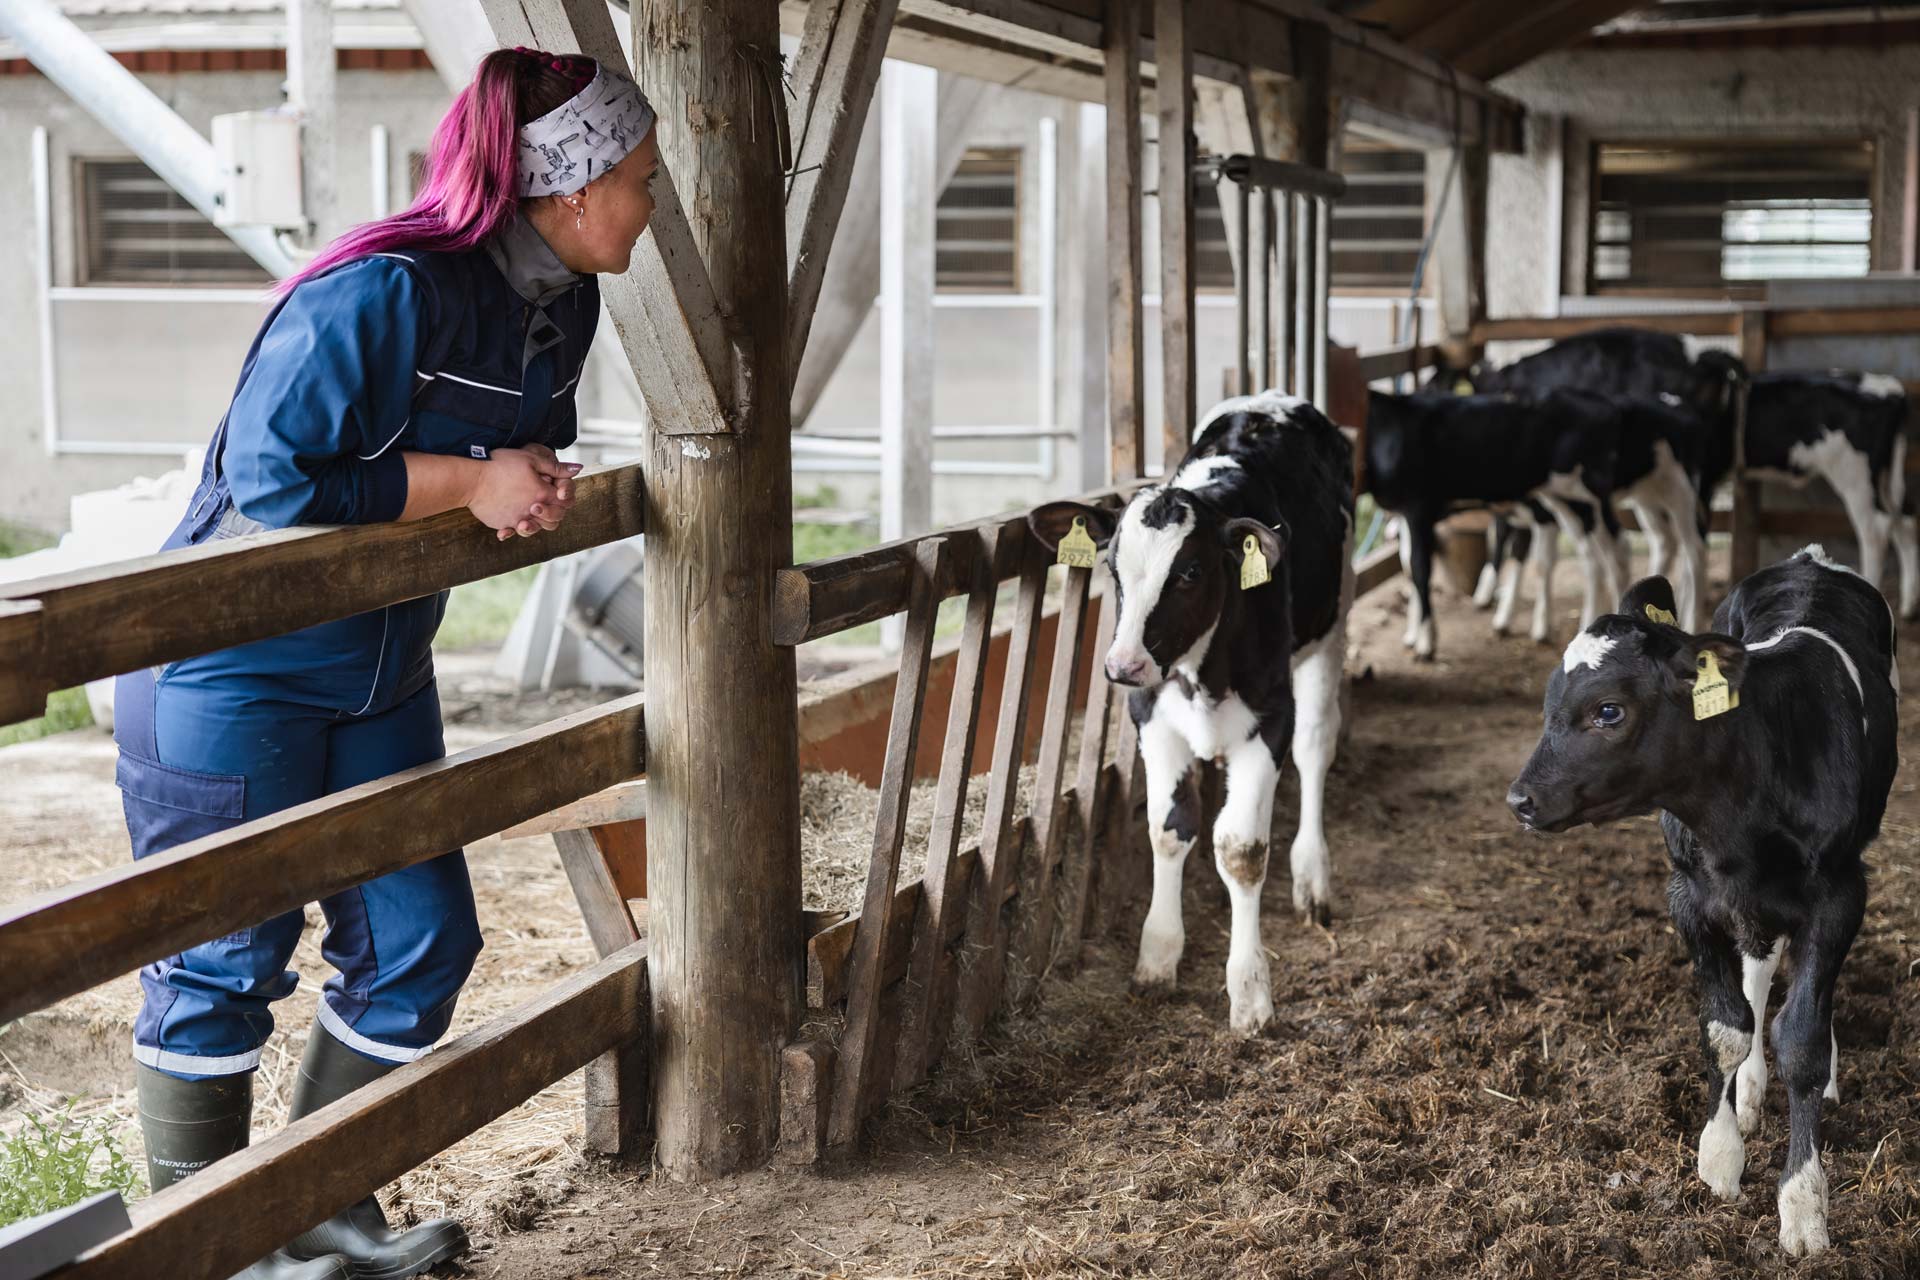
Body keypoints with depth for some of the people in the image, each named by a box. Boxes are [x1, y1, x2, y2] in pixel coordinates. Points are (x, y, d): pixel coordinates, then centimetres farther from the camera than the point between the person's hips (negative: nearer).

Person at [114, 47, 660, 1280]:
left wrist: (535, 485, -6)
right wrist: (471, 483, -23)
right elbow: (268, 478, -27)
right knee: (225, 959, 1)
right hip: (229, 675, -9)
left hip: (379, 676, 9)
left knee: (422, 941, 10)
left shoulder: (562, 305, 2)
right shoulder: (384, 293, -26)